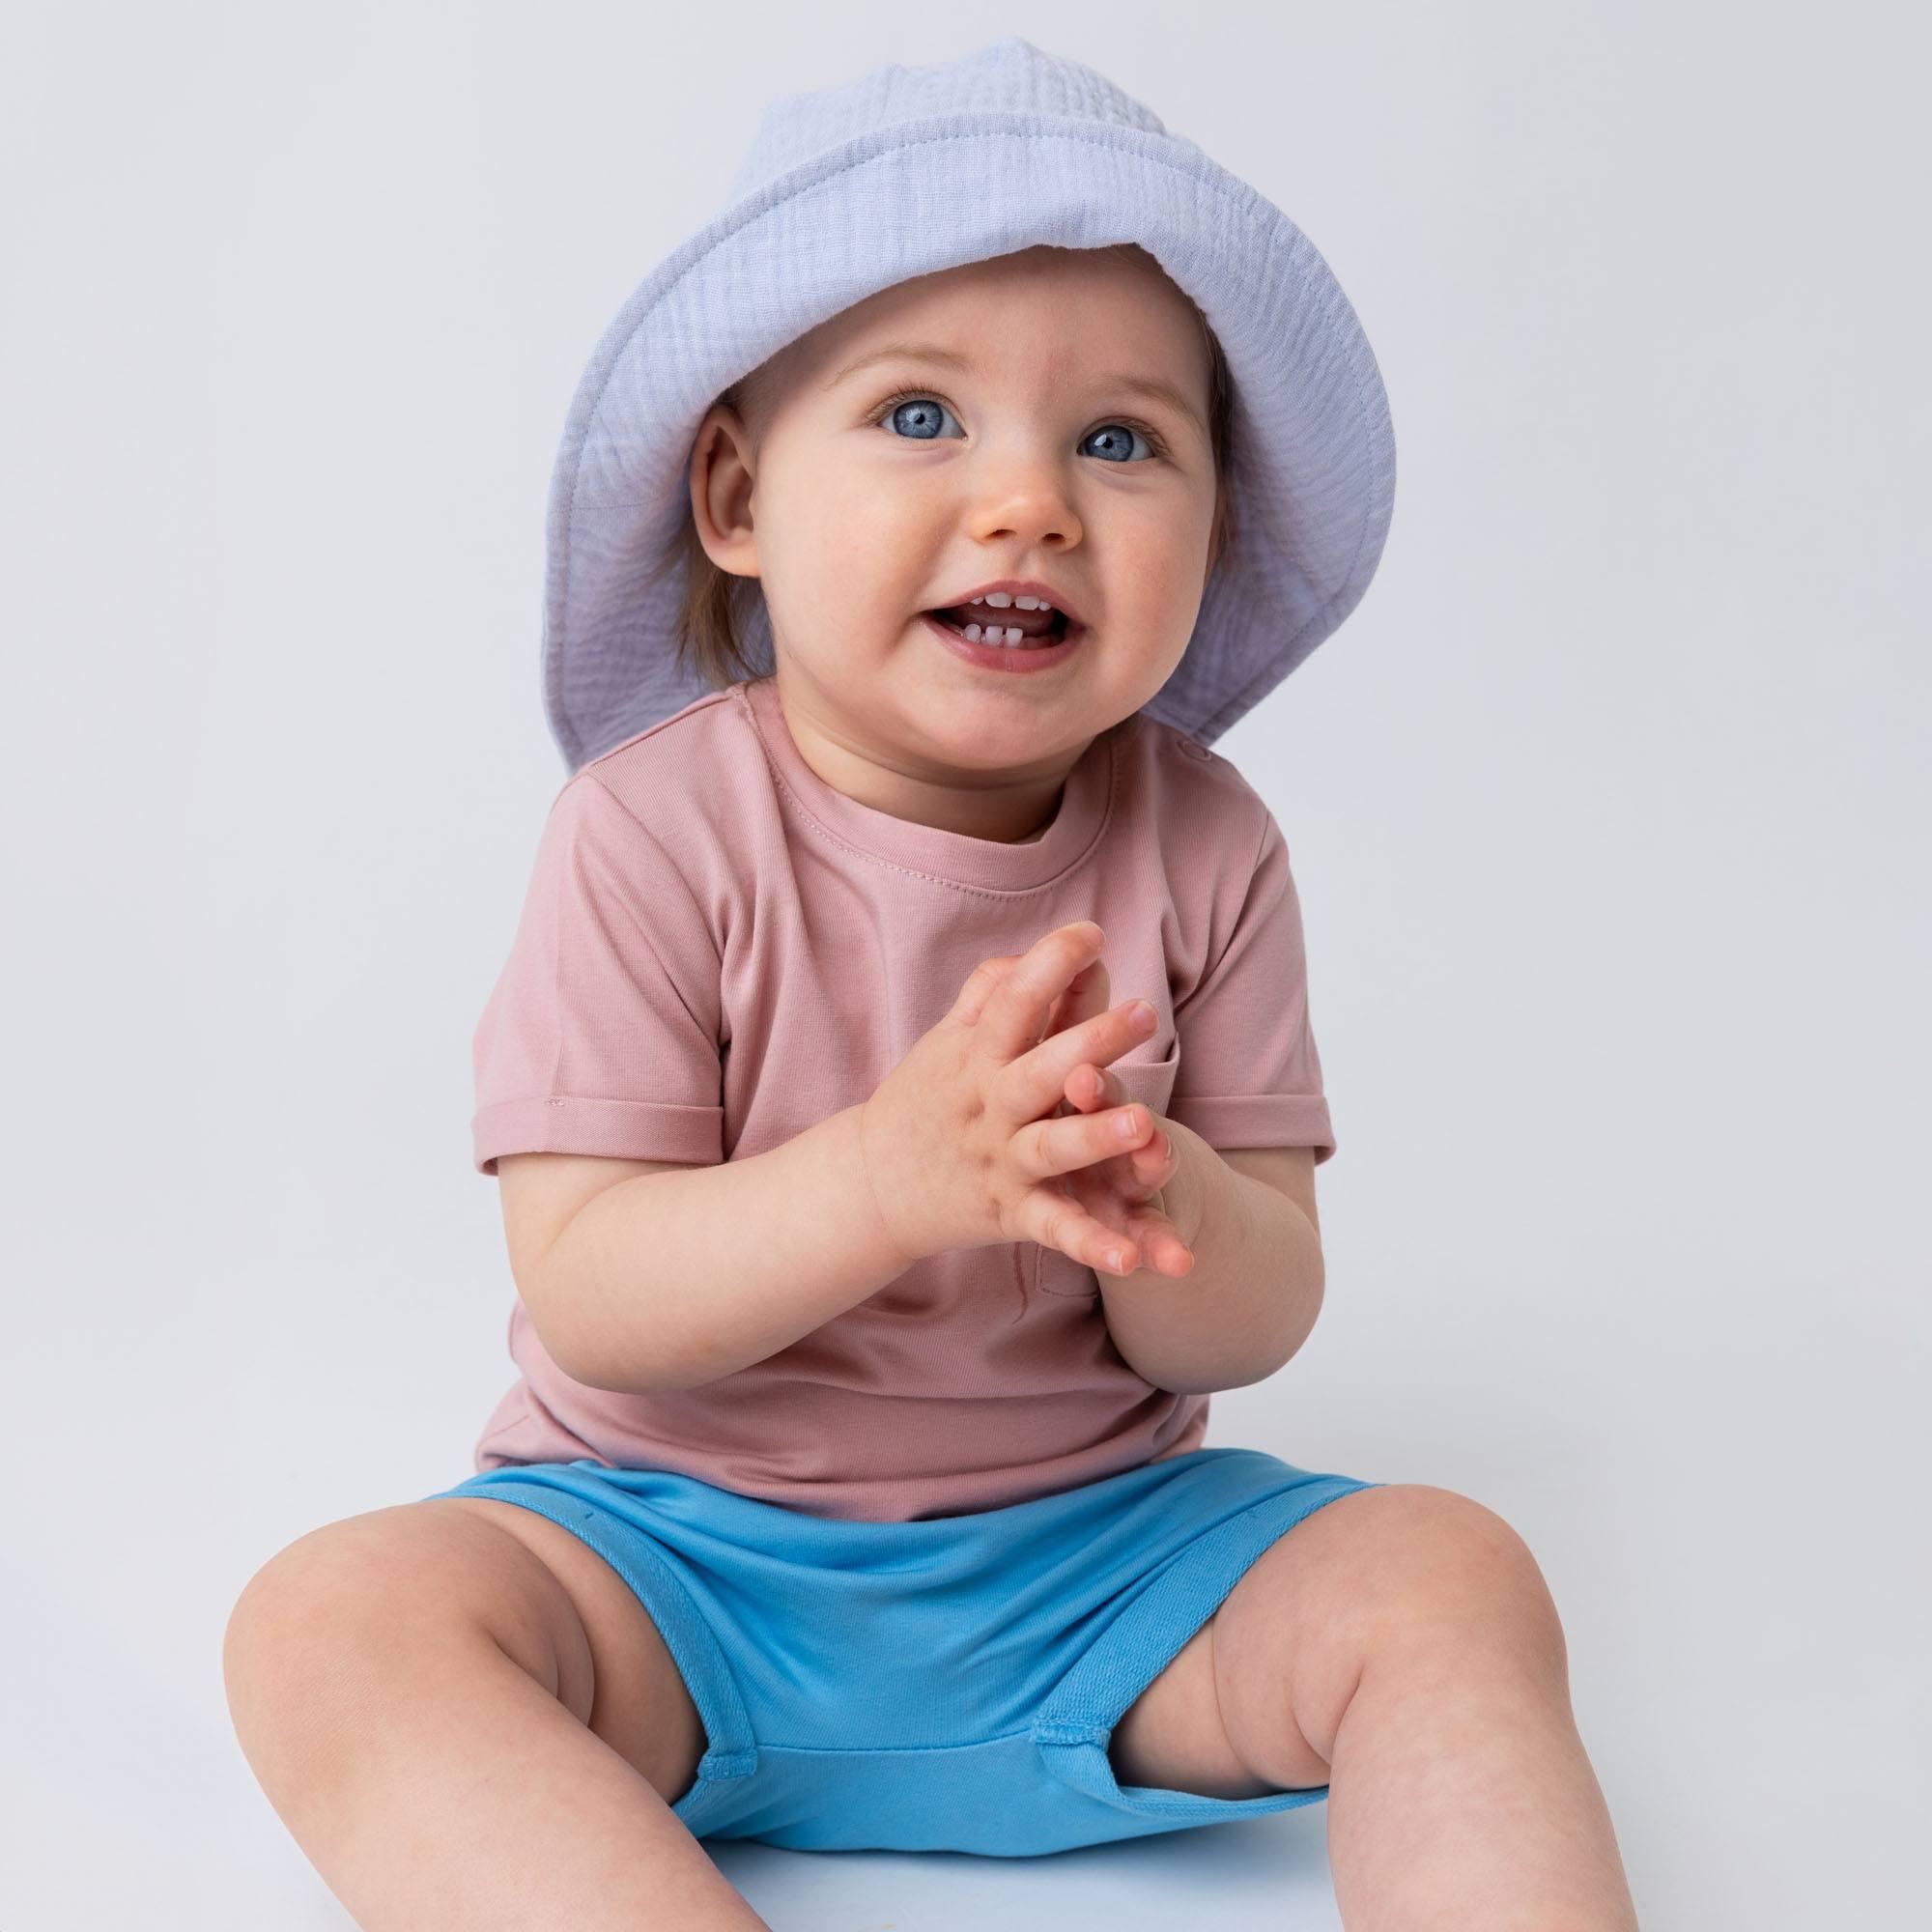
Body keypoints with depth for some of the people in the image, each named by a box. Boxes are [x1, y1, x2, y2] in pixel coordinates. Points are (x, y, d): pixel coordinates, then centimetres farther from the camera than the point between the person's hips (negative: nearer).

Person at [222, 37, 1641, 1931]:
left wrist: (1157, 1202, -29)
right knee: (338, 1618, -28)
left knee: (1448, 1572, -20)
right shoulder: (655, 832, -12)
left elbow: (1257, 1319, -4)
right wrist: (892, 1175, -34)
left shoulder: (1204, 849, -3)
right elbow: (585, 1293, -17)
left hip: (1089, 1544, 2)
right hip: (681, 1545, -1)